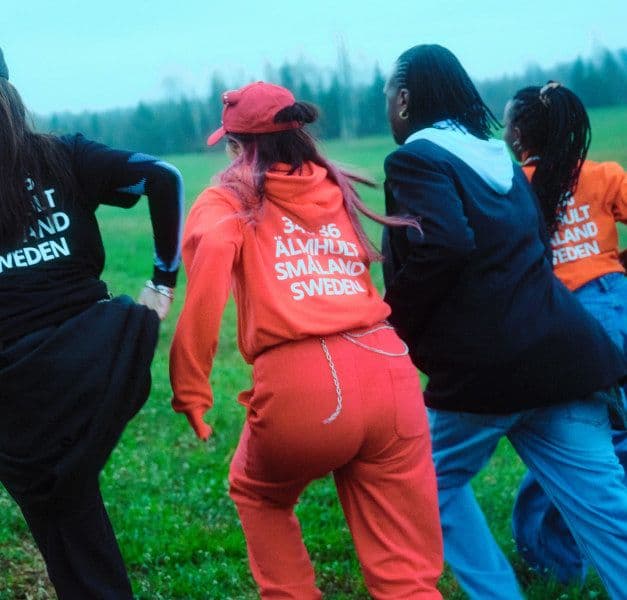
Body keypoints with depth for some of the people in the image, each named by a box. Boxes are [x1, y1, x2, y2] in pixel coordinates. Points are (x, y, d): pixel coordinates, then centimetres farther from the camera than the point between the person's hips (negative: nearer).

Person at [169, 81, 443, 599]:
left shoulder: (231, 196, 8)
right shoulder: (335, 189, 23)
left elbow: (211, 253, -12)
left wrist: (190, 387, -11)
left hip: (300, 382, -3)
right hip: (389, 370, 3)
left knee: (258, 496, 31)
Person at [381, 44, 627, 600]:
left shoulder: (416, 159, -5)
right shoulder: (497, 157, 20)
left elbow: (443, 247, -20)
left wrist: (396, 327, -8)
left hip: (483, 367, -7)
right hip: (562, 354, 7)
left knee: (434, 483, 16)